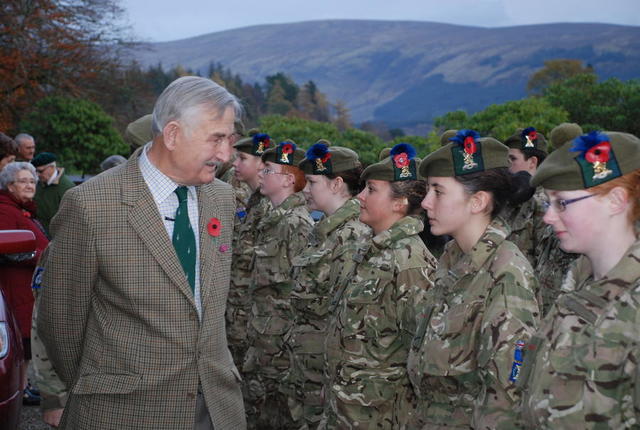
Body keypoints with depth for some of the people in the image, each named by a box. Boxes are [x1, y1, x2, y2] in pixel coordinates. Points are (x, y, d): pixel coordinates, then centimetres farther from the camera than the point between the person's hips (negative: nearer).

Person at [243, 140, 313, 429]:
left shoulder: (297, 225, -18)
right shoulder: (272, 219, 11)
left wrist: (290, 342, -19)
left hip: (280, 339, -9)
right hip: (260, 335, 9)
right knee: (256, 402, 17)